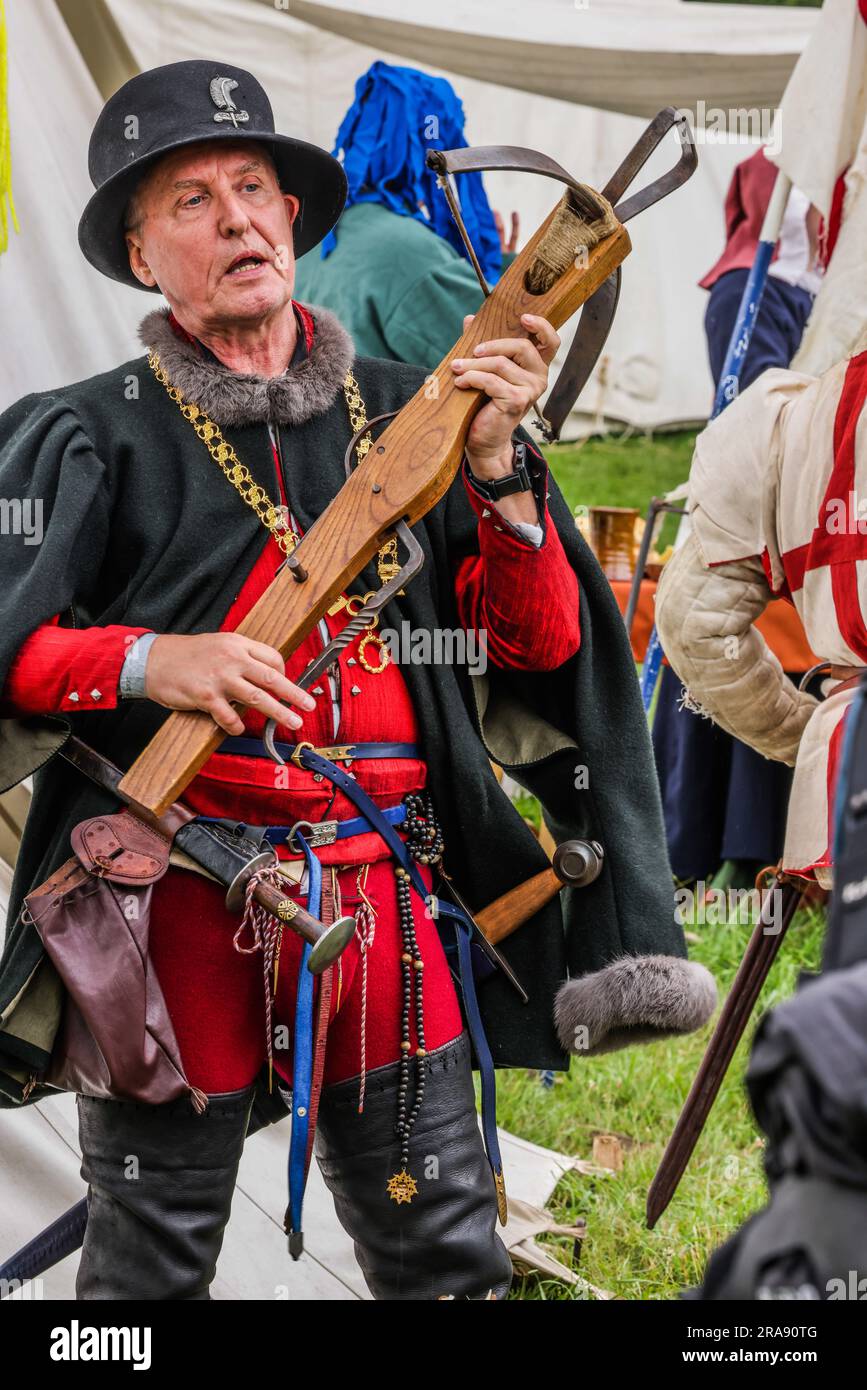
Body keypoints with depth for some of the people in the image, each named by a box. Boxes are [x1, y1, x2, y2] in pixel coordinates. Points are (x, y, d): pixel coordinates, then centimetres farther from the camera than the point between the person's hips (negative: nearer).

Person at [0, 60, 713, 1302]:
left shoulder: (404, 411, 11)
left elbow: (536, 647, 6)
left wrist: (496, 463, -7)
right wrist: (149, 661, -20)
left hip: (388, 905, 3)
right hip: (177, 908, -3)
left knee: (451, 1263, 8)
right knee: (149, 1269, 7)